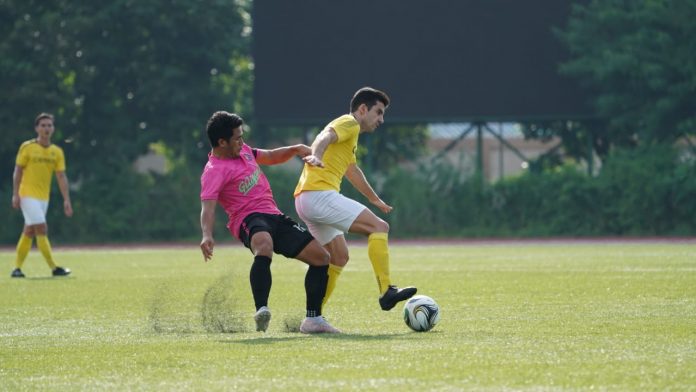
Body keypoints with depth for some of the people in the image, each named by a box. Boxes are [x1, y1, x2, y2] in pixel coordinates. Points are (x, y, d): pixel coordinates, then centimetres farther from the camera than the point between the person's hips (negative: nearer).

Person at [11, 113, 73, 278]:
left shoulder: (57, 152, 6)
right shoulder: (27, 147, -6)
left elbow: (61, 177, 5)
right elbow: (18, 172, -3)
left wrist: (66, 200, -2)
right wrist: (15, 194, -10)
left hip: (44, 197, 5)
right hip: (28, 195, -5)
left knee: (29, 232, 8)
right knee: (41, 229, -14)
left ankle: (17, 268, 15)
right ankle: (54, 268, -16)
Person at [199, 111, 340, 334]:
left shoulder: (243, 151, 16)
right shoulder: (214, 171, -11)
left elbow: (271, 158, 34)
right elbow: (208, 207, -25)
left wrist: (295, 149, 15)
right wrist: (207, 235, -43)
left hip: (273, 216, 9)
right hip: (250, 219, -9)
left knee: (321, 257, 7)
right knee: (264, 246, -44)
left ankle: (313, 319, 15)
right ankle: (261, 311, -53)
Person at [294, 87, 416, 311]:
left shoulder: (351, 134, 30)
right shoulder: (349, 123, -1)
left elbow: (352, 171, 45)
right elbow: (325, 137, -23)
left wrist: (374, 199, 56)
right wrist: (316, 156, -44)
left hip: (304, 200, 11)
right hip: (319, 194, -11)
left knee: (339, 256, 18)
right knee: (379, 227, -16)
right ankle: (386, 291, -26)